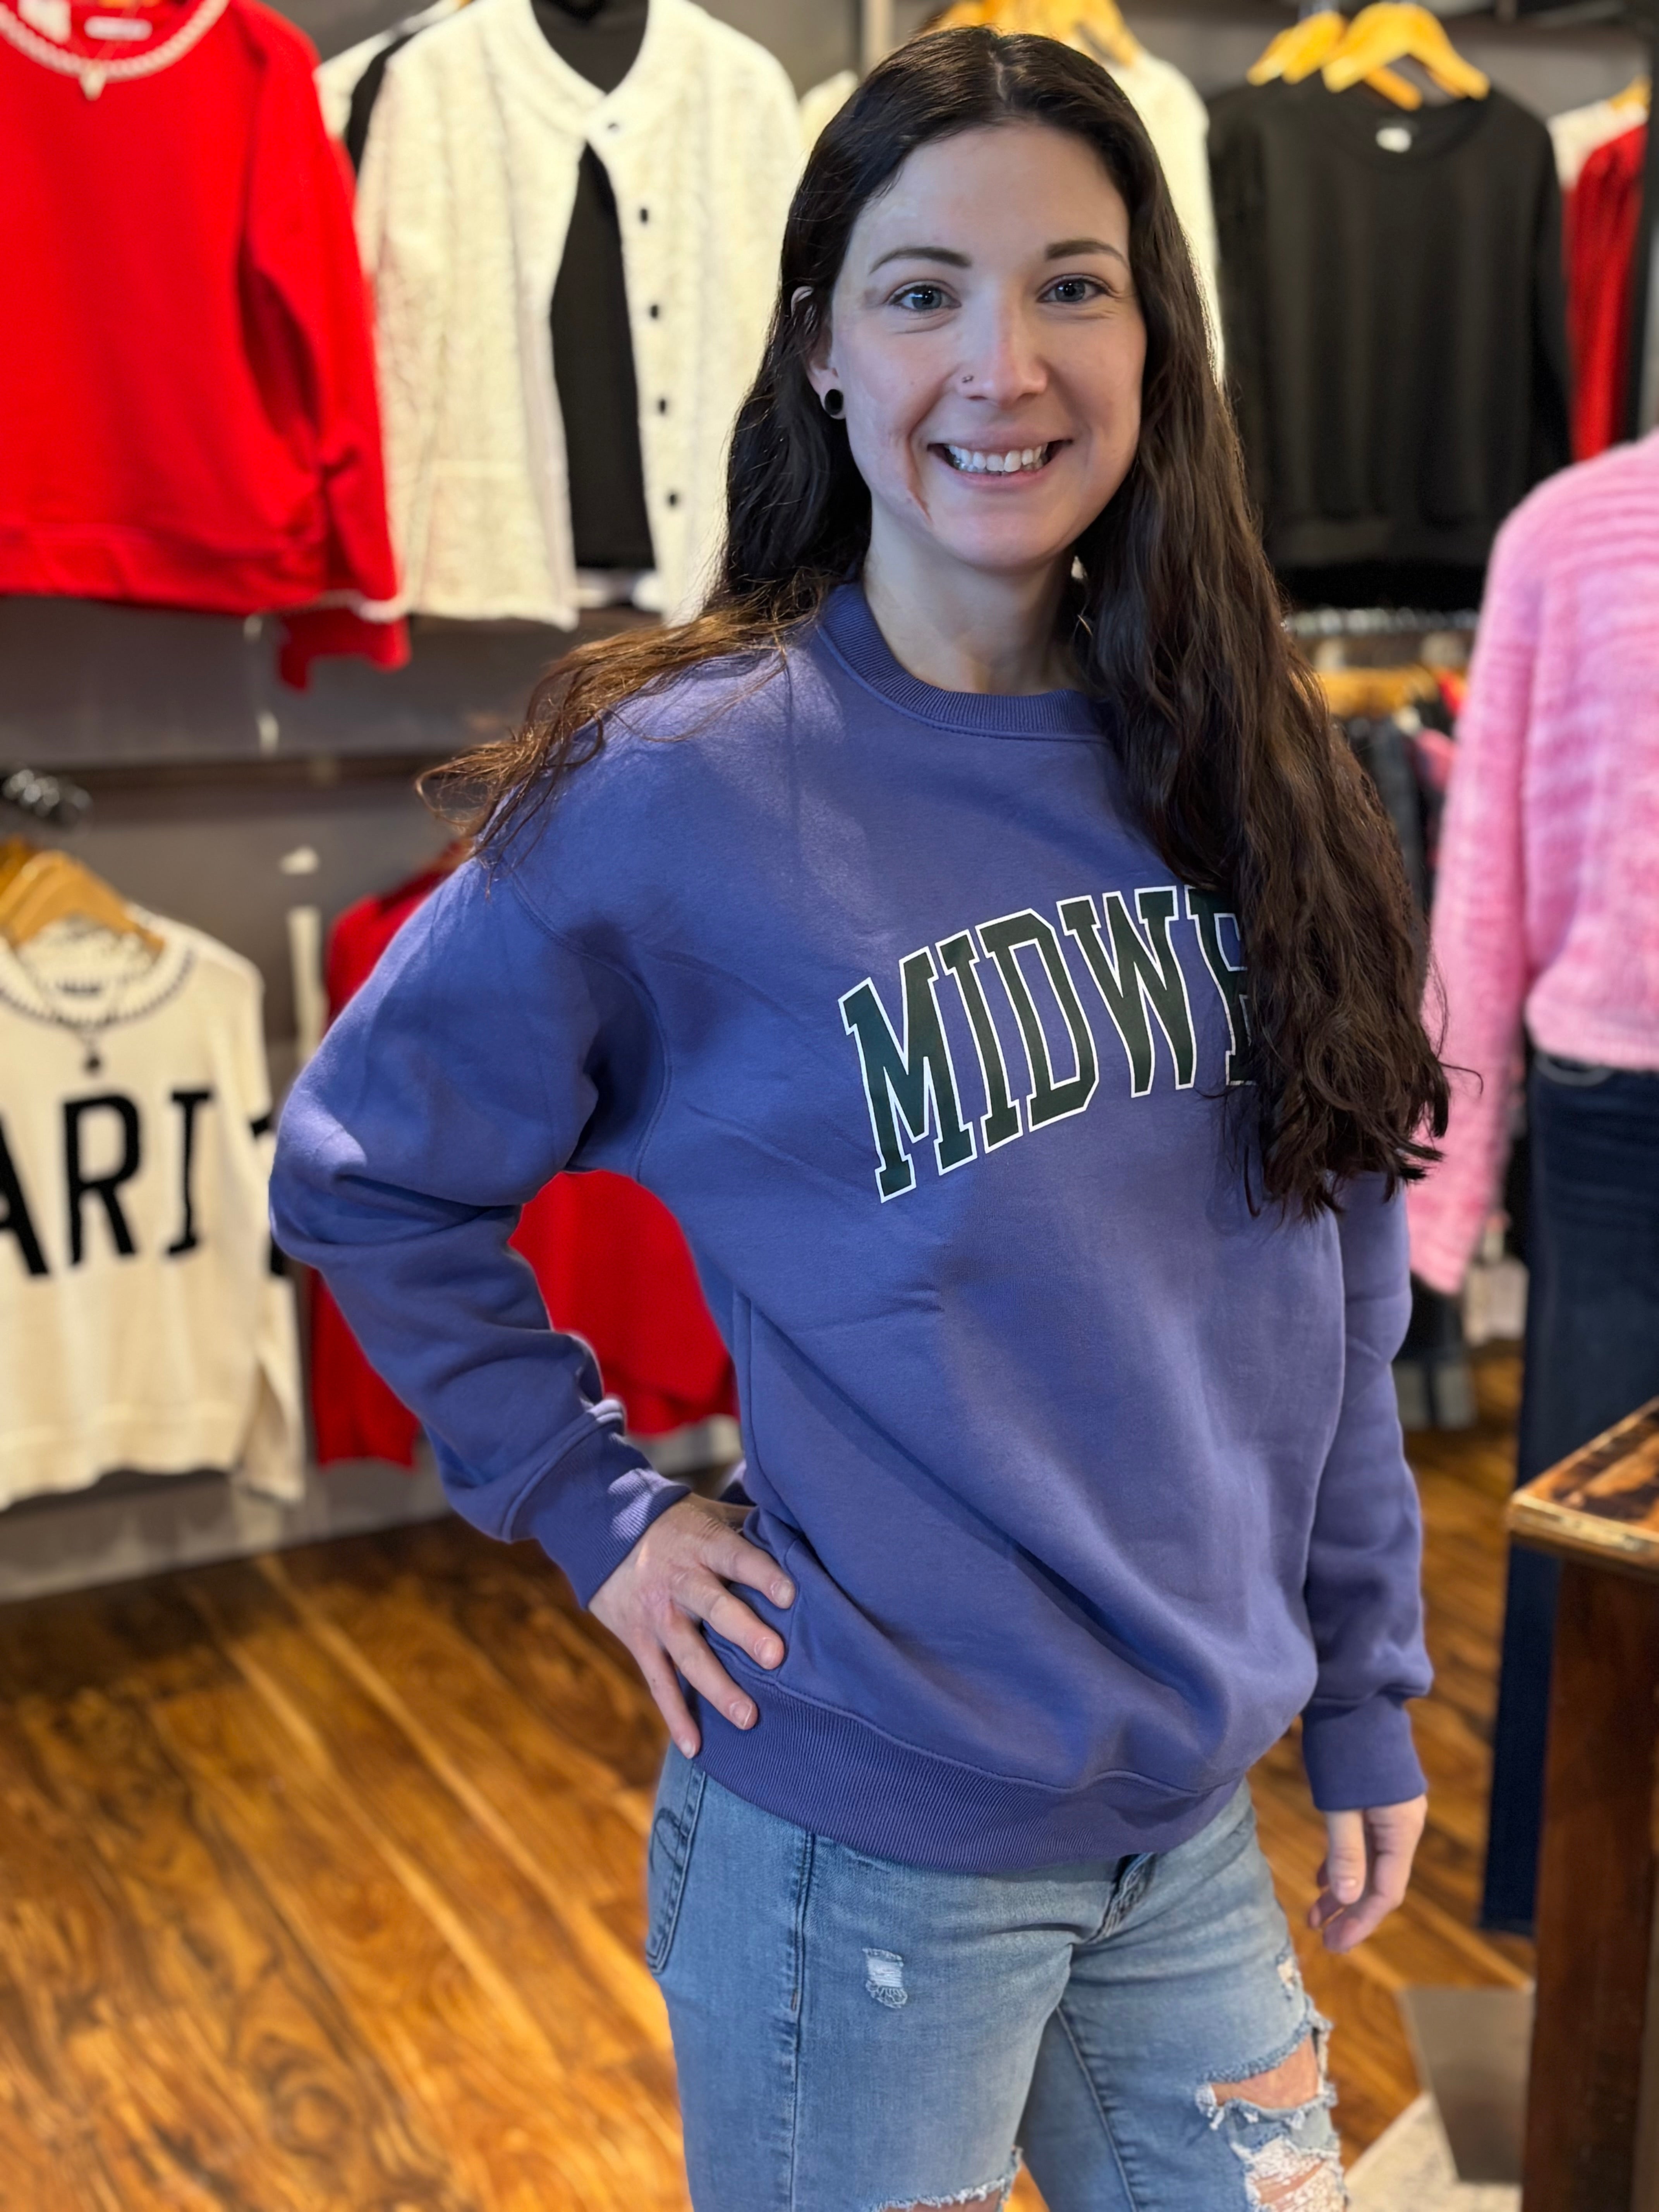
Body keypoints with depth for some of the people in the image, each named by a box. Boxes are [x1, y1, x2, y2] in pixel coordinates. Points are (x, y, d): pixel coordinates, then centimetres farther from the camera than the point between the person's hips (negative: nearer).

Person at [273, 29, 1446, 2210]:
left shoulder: (1230, 769, 0)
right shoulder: (678, 788, -15)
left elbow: (1332, 1297, 5)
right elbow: (368, 1174, -3)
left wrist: (1366, 1699, 8)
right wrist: (600, 1506, -7)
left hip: (1200, 1808, 5)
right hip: (868, 1842, -4)